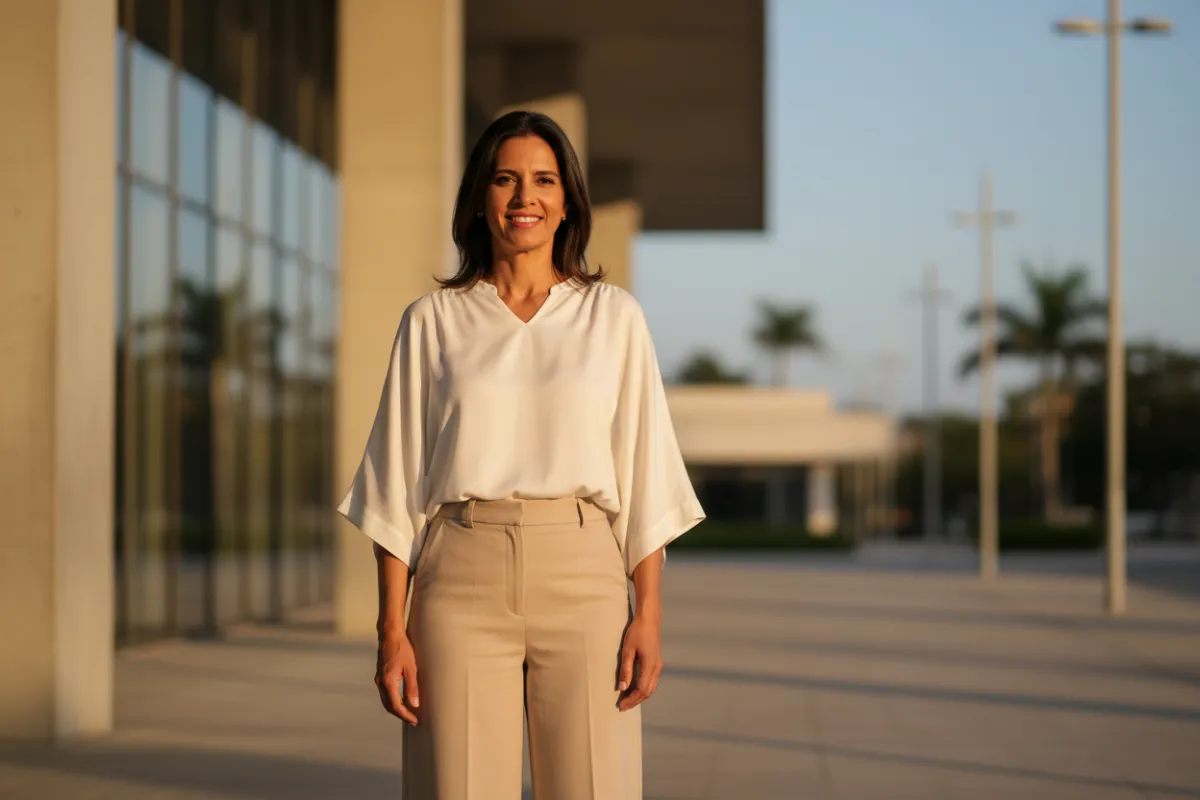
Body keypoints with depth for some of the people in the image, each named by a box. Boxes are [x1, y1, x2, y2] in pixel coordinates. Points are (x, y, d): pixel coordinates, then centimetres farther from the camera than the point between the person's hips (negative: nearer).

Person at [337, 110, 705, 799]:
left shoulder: (613, 316, 8)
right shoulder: (433, 321, 8)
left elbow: (645, 479, 6)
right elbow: (398, 489, 6)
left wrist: (648, 614, -3)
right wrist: (393, 630, -1)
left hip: (582, 581, 0)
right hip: (463, 585, 0)